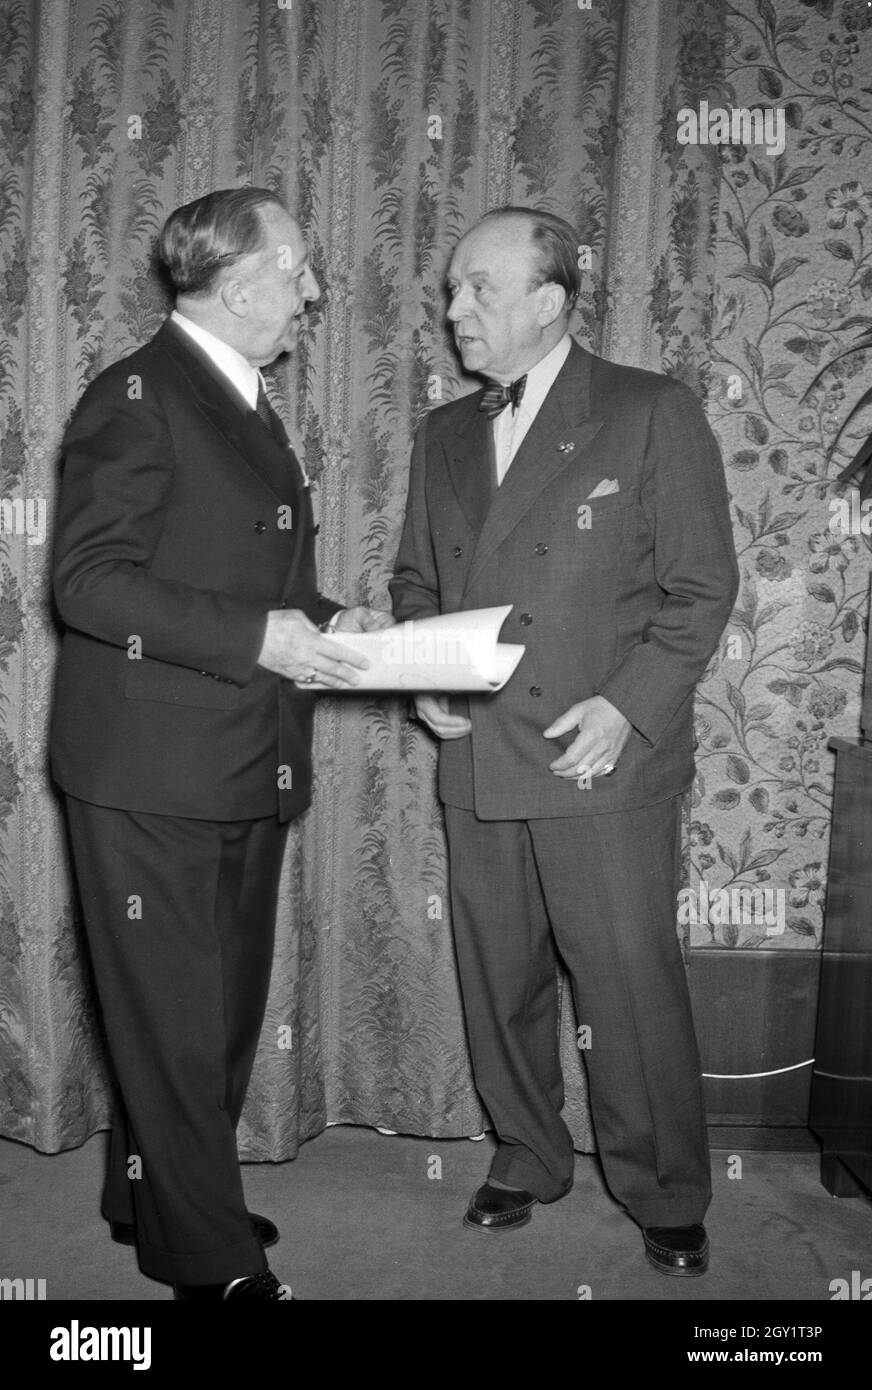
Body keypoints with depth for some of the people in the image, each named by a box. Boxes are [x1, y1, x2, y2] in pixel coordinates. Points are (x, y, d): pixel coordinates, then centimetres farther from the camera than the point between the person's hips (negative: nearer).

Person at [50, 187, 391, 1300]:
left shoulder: (245, 404, 17)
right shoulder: (137, 396, -11)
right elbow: (89, 580, -18)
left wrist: (323, 620, 4)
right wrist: (257, 635, -24)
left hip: (249, 769, 9)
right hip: (152, 774, -9)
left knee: (228, 1009, 18)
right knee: (175, 1020, 3)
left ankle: (152, 1196, 37)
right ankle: (211, 1258, 18)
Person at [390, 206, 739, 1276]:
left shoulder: (652, 414, -3)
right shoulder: (443, 434, 14)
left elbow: (701, 586, -5)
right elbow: (414, 578, 20)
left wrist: (627, 706, -15)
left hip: (603, 760, -5)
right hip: (476, 760, 5)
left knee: (631, 988, 2)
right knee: (497, 984, 14)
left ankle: (664, 1197, 22)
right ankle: (526, 1160, 34)